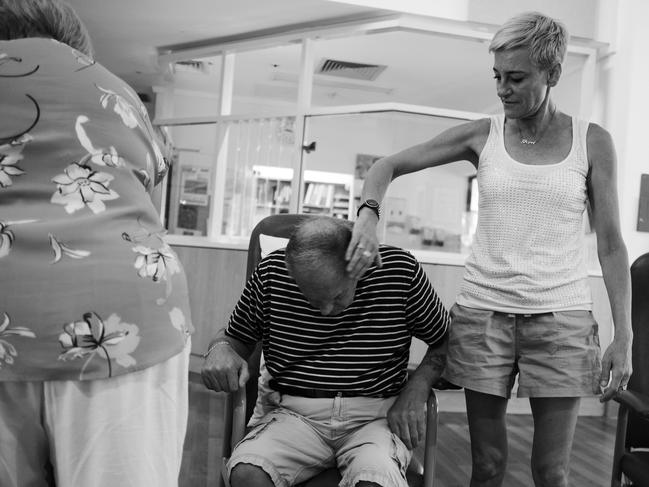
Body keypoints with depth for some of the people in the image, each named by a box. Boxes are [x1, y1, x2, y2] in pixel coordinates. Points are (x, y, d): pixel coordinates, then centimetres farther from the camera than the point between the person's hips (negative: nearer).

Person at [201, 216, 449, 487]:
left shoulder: (401, 270, -7)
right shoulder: (271, 272, -3)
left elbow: (444, 340, 7)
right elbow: (235, 337, 12)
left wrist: (416, 391, -9)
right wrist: (220, 349, -12)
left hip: (375, 417, -1)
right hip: (295, 414, 1)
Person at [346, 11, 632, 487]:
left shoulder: (592, 142, 2)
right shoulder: (482, 135, 3)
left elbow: (610, 244, 3)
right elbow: (387, 166, 3)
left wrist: (624, 337, -2)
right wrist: (368, 216, -17)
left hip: (561, 318, 0)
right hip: (482, 312, 1)